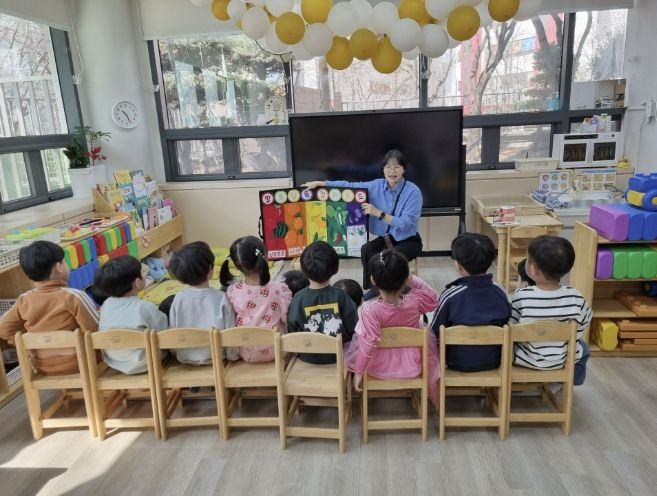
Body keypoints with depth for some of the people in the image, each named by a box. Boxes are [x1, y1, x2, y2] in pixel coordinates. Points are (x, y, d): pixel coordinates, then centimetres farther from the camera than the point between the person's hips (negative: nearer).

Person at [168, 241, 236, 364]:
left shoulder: (178, 298, -16)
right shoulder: (221, 298, -22)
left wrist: (177, 353, 13)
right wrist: (233, 354, 2)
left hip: (185, 357, 2)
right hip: (215, 356, -2)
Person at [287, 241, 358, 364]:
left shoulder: (298, 298, -18)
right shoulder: (340, 296, -19)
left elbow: (292, 330, -10)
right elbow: (353, 329, -12)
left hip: (307, 356, 1)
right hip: (337, 355, -1)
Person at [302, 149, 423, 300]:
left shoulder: (413, 191, -18)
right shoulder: (377, 186, -4)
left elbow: (405, 224, -24)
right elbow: (349, 186, -3)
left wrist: (378, 213, -28)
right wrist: (320, 183, -9)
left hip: (409, 241, -4)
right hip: (386, 238, 4)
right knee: (366, 250, -25)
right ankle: (375, 287, -3)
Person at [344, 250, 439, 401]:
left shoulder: (370, 311, -29)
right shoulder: (415, 302, -20)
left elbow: (368, 346, -28)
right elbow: (433, 300, 1)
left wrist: (358, 372, -15)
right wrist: (414, 281, -7)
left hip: (379, 368, -1)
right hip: (412, 366, 2)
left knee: (355, 341, 23)